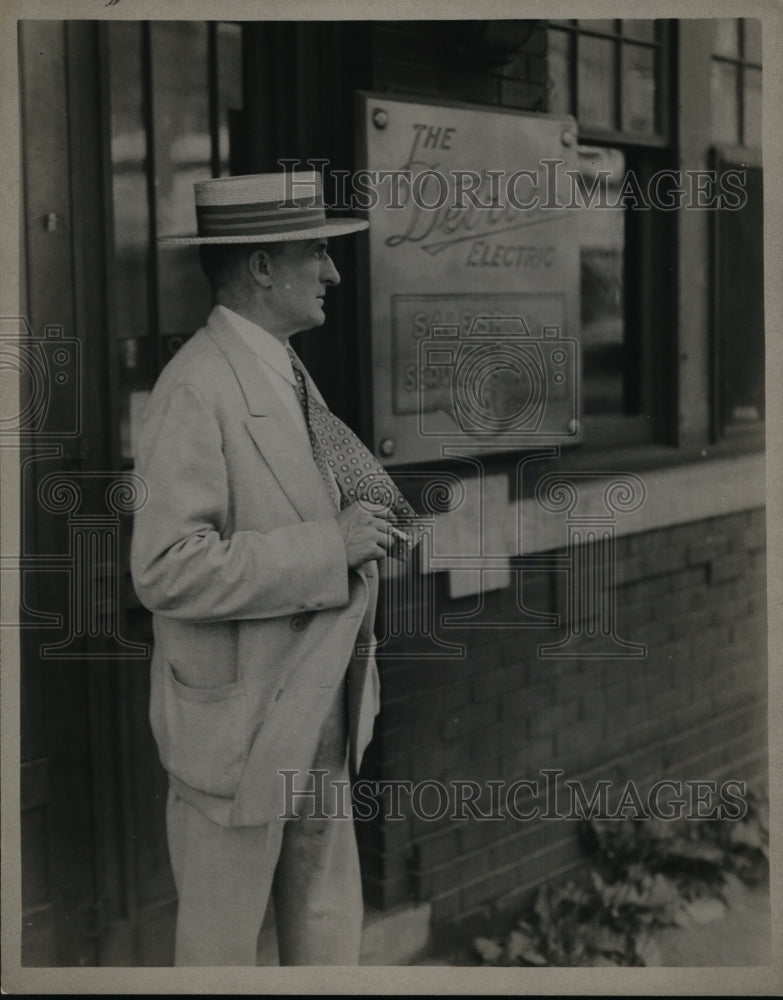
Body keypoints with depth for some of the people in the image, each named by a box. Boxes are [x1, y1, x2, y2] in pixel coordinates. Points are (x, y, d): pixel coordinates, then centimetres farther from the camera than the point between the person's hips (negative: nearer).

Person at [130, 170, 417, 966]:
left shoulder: (285, 372, 11)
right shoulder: (197, 390, -19)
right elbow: (168, 571, -26)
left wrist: (366, 528, 2)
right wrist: (328, 546, -23)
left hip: (320, 721, 8)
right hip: (239, 725, -8)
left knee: (330, 934, 18)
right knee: (220, 948, 10)